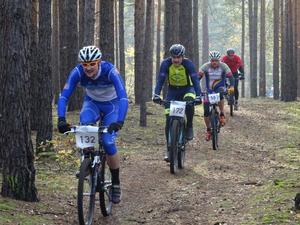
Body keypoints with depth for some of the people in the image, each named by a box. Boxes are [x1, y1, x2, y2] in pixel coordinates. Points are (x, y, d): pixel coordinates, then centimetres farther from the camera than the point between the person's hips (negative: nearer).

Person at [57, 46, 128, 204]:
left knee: (108, 142, -16)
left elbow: (123, 98, -42)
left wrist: (119, 122, -56)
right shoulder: (77, 72, -27)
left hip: (111, 104, -2)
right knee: (85, 123, -32)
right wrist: (61, 119, -46)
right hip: (92, 102, 2)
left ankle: (116, 184, 3)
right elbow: (63, 97, -30)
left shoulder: (110, 71, -34)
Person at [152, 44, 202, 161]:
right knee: (169, 120, -10)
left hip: (187, 89, -1)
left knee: (189, 101, -37)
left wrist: (198, 96, -41)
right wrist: (156, 95, -39)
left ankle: (189, 126, -13)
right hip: (172, 90, 1)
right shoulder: (166, 63, -19)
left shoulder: (188, 63, -22)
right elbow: (160, 80, -25)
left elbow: (195, 80, -28)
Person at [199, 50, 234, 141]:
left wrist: (231, 86, -43)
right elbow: (198, 76, -25)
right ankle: (208, 130, 16)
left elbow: (230, 76, -24)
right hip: (207, 90, 0)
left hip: (219, 88, 0)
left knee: (220, 94, -38)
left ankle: (222, 115, -18)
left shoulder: (223, 66, -16)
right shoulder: (206, 66, -18)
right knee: (206, 112, -5)